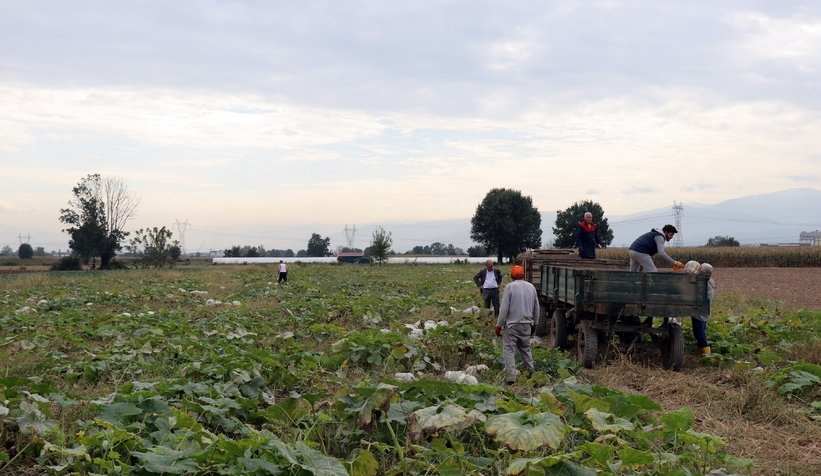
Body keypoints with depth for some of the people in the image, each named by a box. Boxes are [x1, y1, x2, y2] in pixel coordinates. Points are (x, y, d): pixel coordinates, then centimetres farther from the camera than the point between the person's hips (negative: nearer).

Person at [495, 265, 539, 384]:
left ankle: (510, 376, -10)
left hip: (512, 325, -5)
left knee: (508, 350, -3)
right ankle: (530, 372, 25)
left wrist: (498, 326, -4)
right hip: (527, 324, 5)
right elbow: (536, 308, 12)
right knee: (525, 348, 20)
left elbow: (504, 309, -11)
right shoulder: (531, 287, 6)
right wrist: (533, 322, 25)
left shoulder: (509, 287, -9)